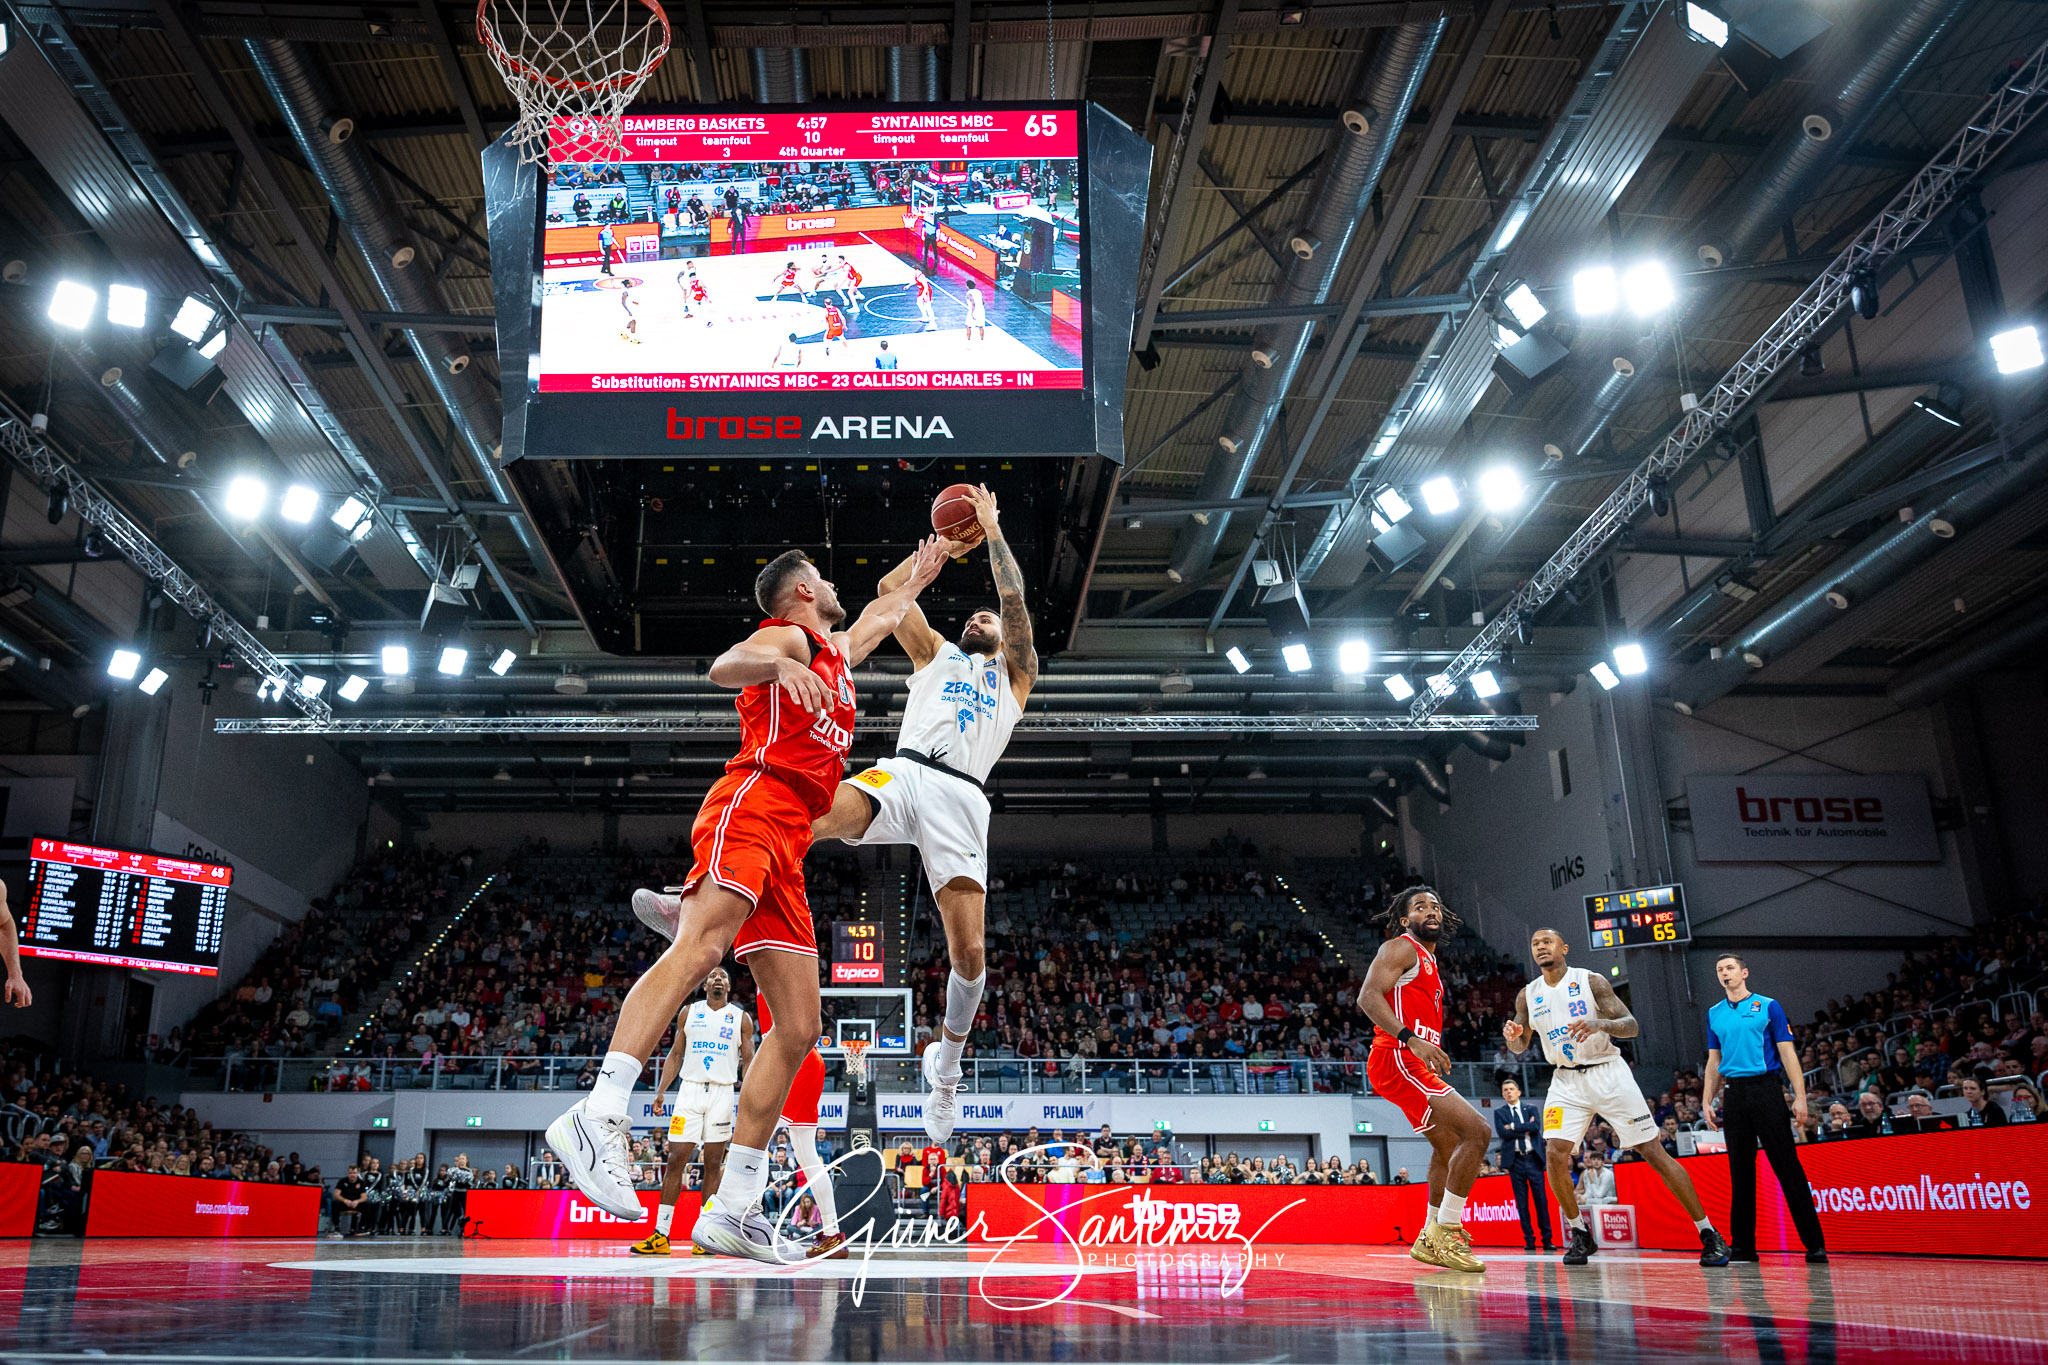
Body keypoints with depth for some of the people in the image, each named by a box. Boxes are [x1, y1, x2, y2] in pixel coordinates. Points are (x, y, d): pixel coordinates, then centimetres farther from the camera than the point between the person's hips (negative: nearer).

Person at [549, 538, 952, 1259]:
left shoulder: (836, 651, 34)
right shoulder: (789, 636, 8)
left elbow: (881, 615, 56)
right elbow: (724, 666, -14)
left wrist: (921, 573, 64)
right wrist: (780, 666, -33)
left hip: (786, 846, 9)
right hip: (753, 802, -8)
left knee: (799, 1028, -2)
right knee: (702, 945, -32)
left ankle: (734, 1207, -4)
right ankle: (599, 1116, -43)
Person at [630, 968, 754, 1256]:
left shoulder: (741, 1018, 8)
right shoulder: (688, 1012, 11)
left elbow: (749, 1061, 7)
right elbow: (675, 1054, 13)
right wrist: (660, 1090, 3)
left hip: (722, 1094, 0)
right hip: (690, 1090, 0)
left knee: (713, 1163, 0)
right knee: (676, 1159, -5)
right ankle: (661, 1235, -3)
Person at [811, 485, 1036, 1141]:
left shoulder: (1016, 674, 27)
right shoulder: (936, 653, 32)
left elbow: (1015, 599, 14)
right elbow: (891, 588, 23)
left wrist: (991, 529, 20)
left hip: (960, 797, -1)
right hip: (902, 773, 1)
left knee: (968, 951, -9)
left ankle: (946, 1059, 16)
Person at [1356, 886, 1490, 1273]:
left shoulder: (1429, 963, 24)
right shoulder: (1401, 948, -6)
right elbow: (1368, 996, -21)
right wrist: (1411, 1038, -31)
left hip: (1415, 1064, 11)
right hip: (1397, 1060, -11)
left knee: (1449, 1146, 21)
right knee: (1477, 1131, -17)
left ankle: (1430, 1240, 30)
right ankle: (1445, 1231, -11)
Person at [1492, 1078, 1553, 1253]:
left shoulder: (1531, 1109, 12)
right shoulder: (1499, 1112, 10)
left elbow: (1536, 1127, -7)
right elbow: (1502, 1132, -7)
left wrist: (1513, 1126, -8)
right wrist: (1525, 1129, -7)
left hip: (1533, 1158, 0)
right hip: (1515, 1160, 0)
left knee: (1541, 1199, -1)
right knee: (1522, 1202, 0)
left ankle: (1547, 1238, 3)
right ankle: (1529, 1239, 4)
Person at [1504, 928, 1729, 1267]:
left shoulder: (1591, 982, -8)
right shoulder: (1527, 996, 3)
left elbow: (1632, 1026, -12)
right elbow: (1521, 1046, 13)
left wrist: (1600, 1024, -33)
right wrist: (1512, 1037, -12)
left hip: (1608, 1072, -3)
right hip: (1566, 1080, 3)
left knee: (1654, 1153, -4)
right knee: (1556, 1153, -16)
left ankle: (1709, 1234, 5)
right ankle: (1580, 1235, 4)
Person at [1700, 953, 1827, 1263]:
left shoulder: (1768, 1006, 3)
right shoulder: (1714, 1014, 14)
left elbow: (1787, 1053, 0)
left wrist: (1800, 1097, -8)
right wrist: (1707, 1100, 10)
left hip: (1766, 1089, -4)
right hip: (1734, 1094, 4)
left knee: (1787, 1165, -7)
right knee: (1740, 1169, 5)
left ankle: (1814, 1243, -2)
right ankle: (1743, 1246, 9)